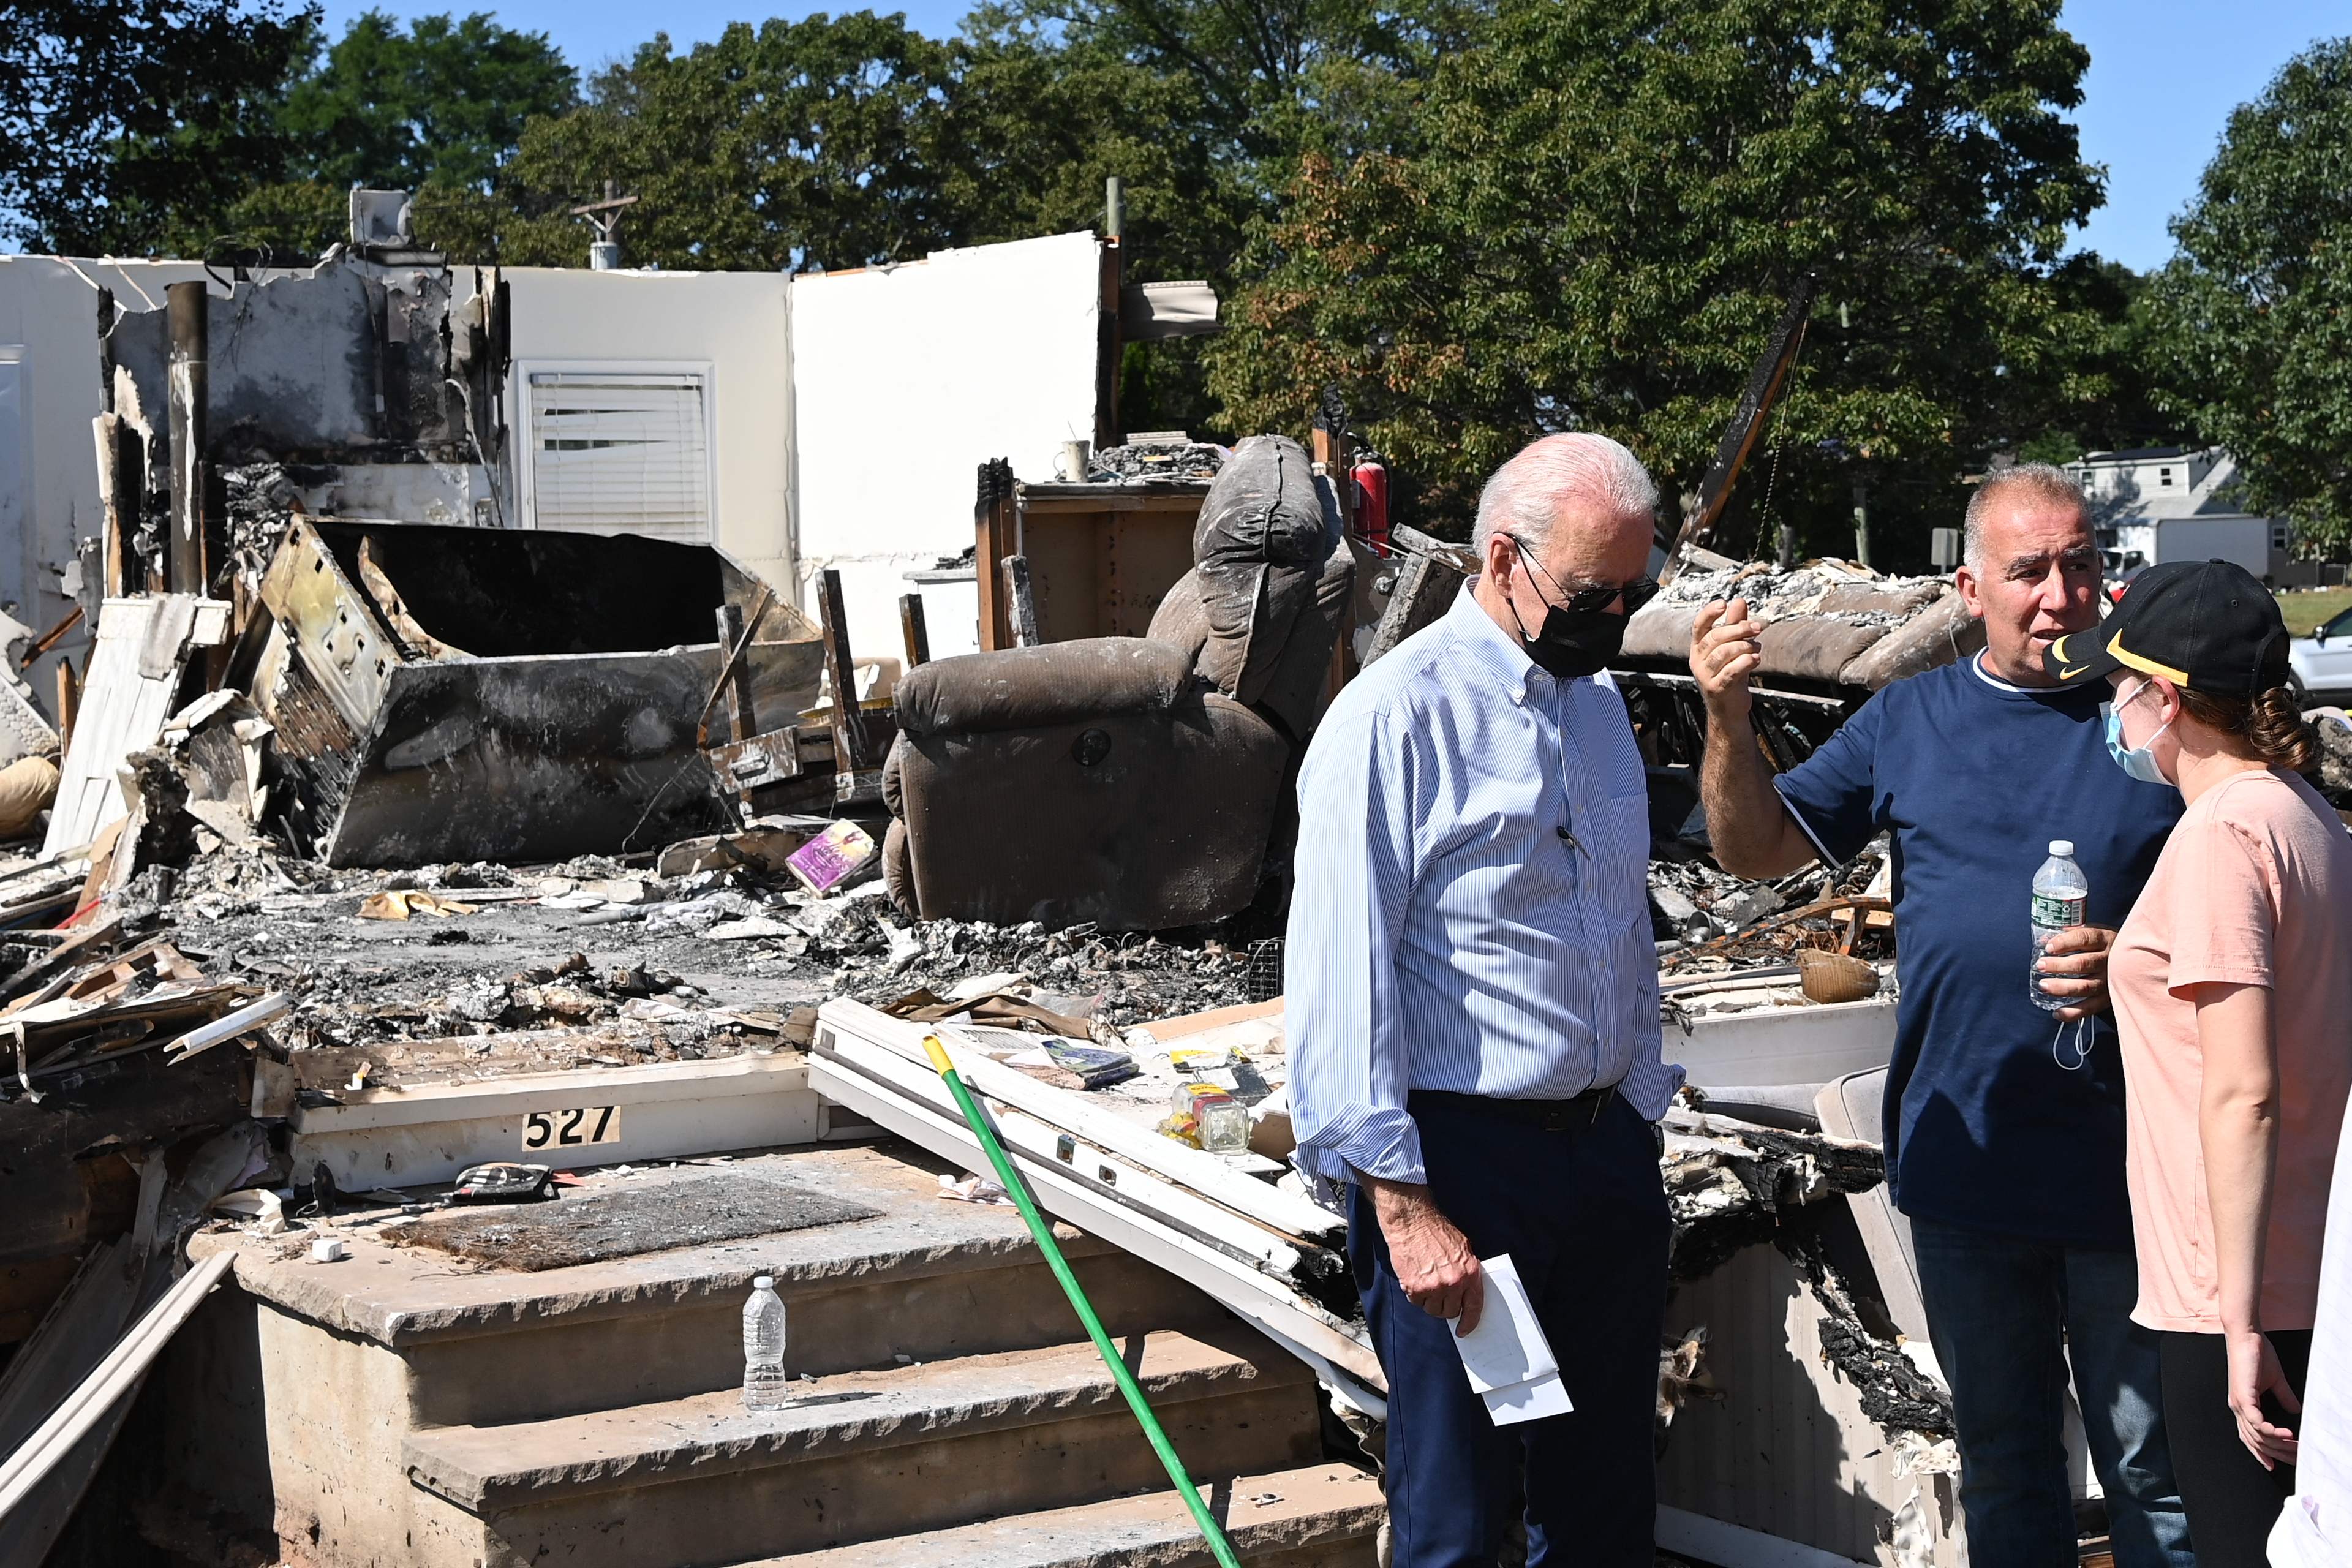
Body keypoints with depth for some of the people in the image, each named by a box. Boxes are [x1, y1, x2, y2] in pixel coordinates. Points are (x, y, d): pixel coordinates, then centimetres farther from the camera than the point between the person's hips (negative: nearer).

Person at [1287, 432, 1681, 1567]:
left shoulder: (1598, 702, 13)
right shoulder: (1395, 717, -12)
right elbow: (1341, 978, -16)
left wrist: (1638, 1113, 19)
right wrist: (1401, 1206, -18)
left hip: (1607, 1149, 7)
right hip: (1459, 1166, -7)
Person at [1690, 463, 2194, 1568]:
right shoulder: (1912, 720, 5)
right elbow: (1755, 847, 5)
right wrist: (1727, 718, -12)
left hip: (2126, 1173, -3)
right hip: (1965, 1162, 3)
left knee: (2154, 1473, 6)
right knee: (2002, 1463, 18)